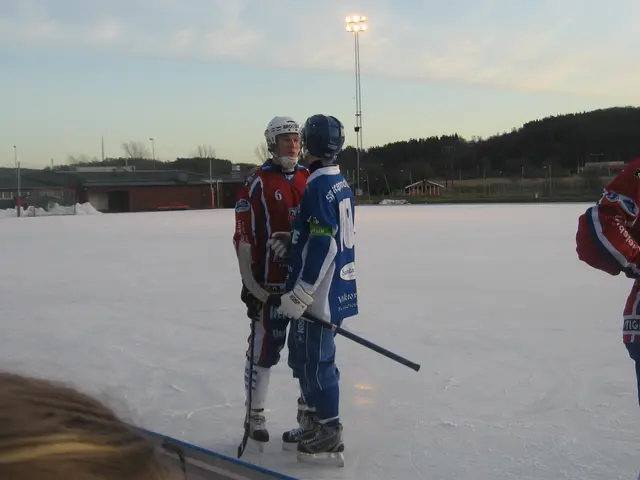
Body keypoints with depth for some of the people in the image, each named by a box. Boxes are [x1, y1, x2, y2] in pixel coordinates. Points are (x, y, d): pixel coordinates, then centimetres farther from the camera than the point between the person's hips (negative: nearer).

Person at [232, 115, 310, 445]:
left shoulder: (309, 179, 9)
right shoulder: (257, 183, -7)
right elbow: (244, 235, -8)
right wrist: (248, 282, -10)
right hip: (271, 281, -5)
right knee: (264, 348, 1)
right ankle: (255, 414, 18)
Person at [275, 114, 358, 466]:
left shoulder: (319, 186, -17)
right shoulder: (339, 184, 13)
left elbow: (321, 246, -23)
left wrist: (299, 294, -21)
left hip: (319, 292, -10)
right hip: (334, 287, 10)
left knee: (316, 360, -1)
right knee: (302, 355, 19)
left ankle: (329, 438, 8)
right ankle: (314, 423, 30)